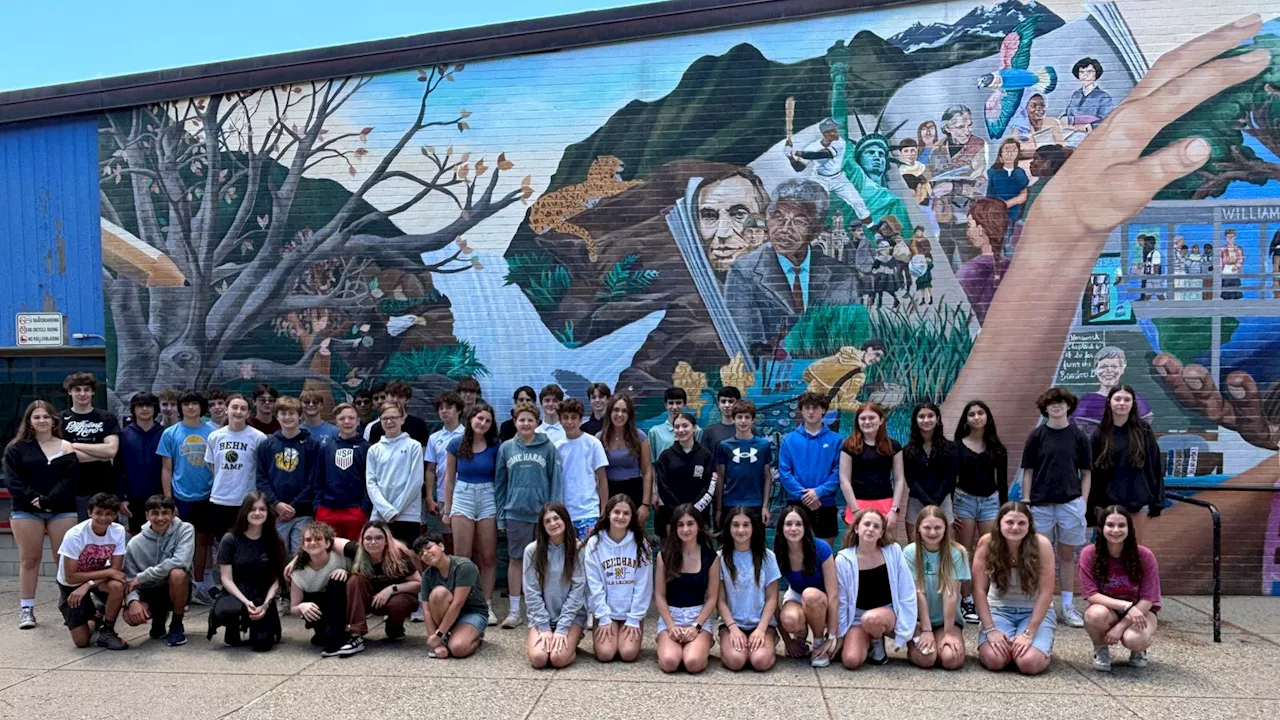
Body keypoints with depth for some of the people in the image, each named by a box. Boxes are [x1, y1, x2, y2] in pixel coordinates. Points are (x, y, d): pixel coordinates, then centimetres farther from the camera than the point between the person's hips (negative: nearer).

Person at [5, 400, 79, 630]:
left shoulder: (66, 448, 6)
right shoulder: (16, 448, 7)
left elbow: (70, 479, -3)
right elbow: (12, 481, -2)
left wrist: (49, 500, -16)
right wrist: (34, 499, -16)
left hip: (62, 510, 0)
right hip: (26, 511, 0)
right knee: (29, 559, 4)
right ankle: (26, 608, 10)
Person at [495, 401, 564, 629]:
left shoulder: (548, 448, -1)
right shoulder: (506, 448, 5)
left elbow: (556, 480, -1)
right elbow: (500, 482, 9)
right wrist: (501, 513, 5)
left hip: (542, 513, -1)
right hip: (515, 513, 2)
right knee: (515, 559, 8)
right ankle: (514, 610, 16)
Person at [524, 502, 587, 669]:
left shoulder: (578, 550, -6)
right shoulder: (532, 550, -5)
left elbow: (577, 591, -9)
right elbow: (531, 593, -5)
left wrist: (562, 628, -15)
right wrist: (544, 628, -11)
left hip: (572, 616, -1)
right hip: (541, 617, 1)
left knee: (558, 658, -24)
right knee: (538, 658, -22)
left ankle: (571, 643, 10)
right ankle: (539, 642, 12)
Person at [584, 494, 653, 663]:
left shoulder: (641, 543, -4)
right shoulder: (594, 543, -6)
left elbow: (643, 585, -5)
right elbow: (594, 585, -6)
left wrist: (634, 618, -10)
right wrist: (604, 618, -11)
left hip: (632, 613, 0)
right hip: (605, 612, 0)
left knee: (628, 653, -16)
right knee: (605, 654, -16)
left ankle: (633, 628, 16)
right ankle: (602, 629, 16)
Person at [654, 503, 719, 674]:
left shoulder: (711, 556, -1)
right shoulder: (664, 555, -1)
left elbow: (712, 598, 0)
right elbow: (659, 596, 0)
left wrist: (696, 626, -12)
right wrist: (671, 626, -12)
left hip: (699, 616, 0)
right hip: (670, 616, 0)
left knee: (693, 663, -27)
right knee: (669, 662, -26)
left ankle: (703, 644, 8)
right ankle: (667, 642, 9)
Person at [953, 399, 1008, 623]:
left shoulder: (997, 447, 5)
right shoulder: (957, 446, 0)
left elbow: (1002, 480, 8)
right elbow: (951, 477, 0)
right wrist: (949, 508, -5)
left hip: (990, 501, 2)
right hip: (964, 499, -1)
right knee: (966, 553, 3)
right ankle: (967, 602, 7)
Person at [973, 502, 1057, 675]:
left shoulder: (1041, 544, -18)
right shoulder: (987, 543, -16)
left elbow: (1046, 592, -17)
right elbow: (979, 590, -12)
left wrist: (1028, 634, -21)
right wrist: (990, 629, -20)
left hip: (1036, 612, 0)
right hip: (999, 610, 1)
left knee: (1029, 663, -24)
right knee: (994, 660, -24)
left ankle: (1043, 647, 12)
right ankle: (1007, 645, 12)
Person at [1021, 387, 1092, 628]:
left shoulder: (1079, 436, 4)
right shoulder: (1036, 436, 2)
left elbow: (1086, 473, 7)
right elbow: (1028, 473, 3)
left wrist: (1083, 503, -1)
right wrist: (1026, 504, -2)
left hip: (1070, 504, 0)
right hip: (1040, 505, 0)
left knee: (1067, 555, 9)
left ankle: (1068, 605, 18)